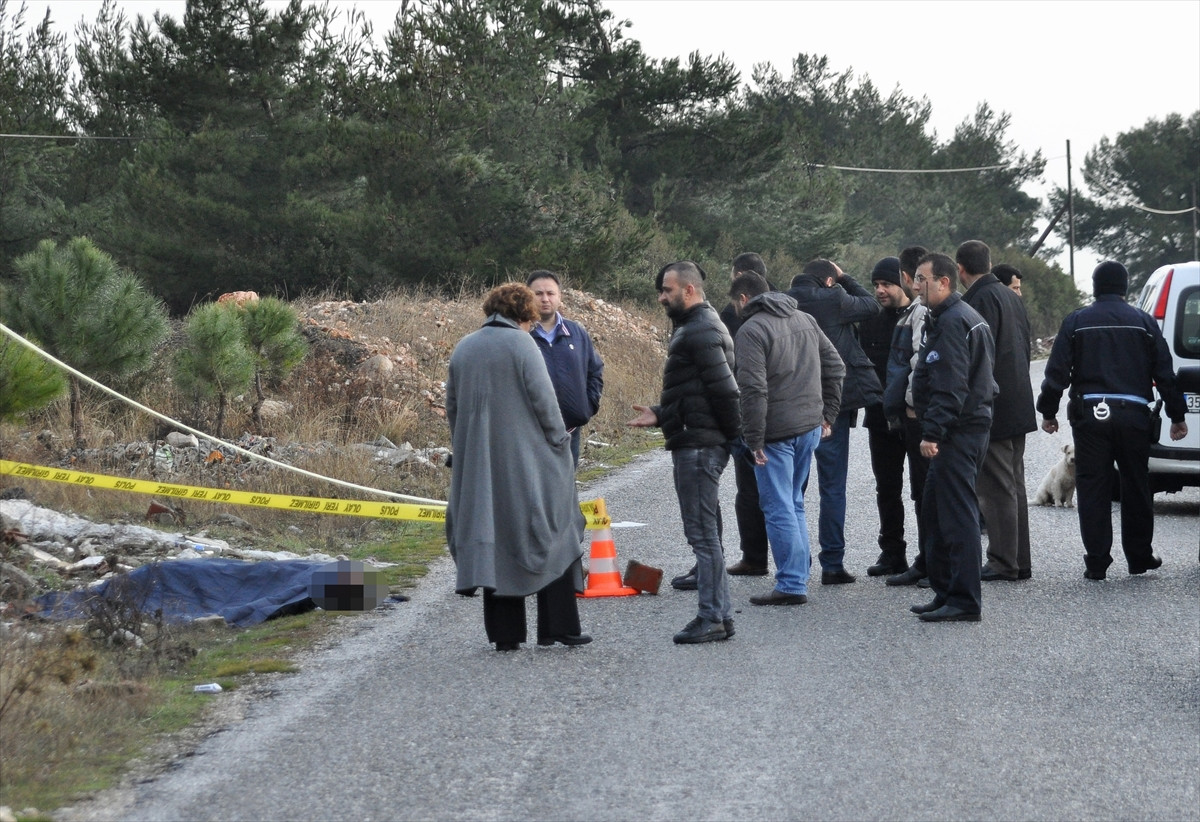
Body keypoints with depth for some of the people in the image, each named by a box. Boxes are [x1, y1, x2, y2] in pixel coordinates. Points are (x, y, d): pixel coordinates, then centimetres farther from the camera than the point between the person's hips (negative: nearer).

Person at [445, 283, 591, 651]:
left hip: (477, 465, 5)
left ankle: (505, 633, 7)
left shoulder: (463, 348, 9)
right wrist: (559, 441, -1)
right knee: (551, 538, 5)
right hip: (527, 460, -5)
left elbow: (452, 407, 14)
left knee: (492, 541, 8)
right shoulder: (521, 344, -9)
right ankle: (558, 626, 3)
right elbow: (543, 399, -13)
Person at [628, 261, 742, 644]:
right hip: (695, 443, 11)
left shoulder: (701, 332, -16)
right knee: (706, 531, 13)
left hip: (698, 445, -11)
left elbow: (724, 389, -21)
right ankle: (718, 615, 18)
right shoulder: (695, 326, 18)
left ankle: (711, 619, -4)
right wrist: (660, 415, 13)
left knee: (702, 532, -7)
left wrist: (736, 436, -14)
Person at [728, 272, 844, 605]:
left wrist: (754, 440, -16)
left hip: (777, 433, -8)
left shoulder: (751, 331, -12)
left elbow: (753, 389, -19)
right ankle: (799, 572, 21)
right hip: (810, 428, 8)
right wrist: (826, 413, 18)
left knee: (779, 509, -2)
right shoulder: (805, 320, 12)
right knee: (794, 505, 18)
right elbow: (835, 367, 15)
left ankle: (792, 585, -2)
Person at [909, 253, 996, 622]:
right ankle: (945, 593, 21)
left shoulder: (953, 322, -15)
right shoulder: (959, 316, 19)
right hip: (961, 431, 11)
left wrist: (932, 432, -24)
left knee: (957, 514, -9)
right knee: (933, 509, 15)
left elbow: (950, 386, -23)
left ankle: (964, 602, -8)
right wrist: (934, 430, 22)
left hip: (958, 434, -11)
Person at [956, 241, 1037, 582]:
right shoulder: (1011, 297, 13)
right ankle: (1019, 562, 18)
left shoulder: (979, 301, -16)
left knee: (996, 490, -5)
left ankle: (1004, 564, -3)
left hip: (991, 410, -10)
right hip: (1018, 407, 10)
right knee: (1014, 487, 14)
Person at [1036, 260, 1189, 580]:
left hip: (1089, 415, -1)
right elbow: (1164, 372, 5)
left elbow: (1057, 371, 0)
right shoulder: (1143, 322, 5)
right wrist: (1177, 416, 11)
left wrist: (1048, 411, 9)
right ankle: (1139, 557, 18)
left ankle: (1096, 562, 1)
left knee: (1092, 487, 3)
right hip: (1133, 414, 1)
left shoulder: (1076, 322, 3)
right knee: (1136, 485, 12)